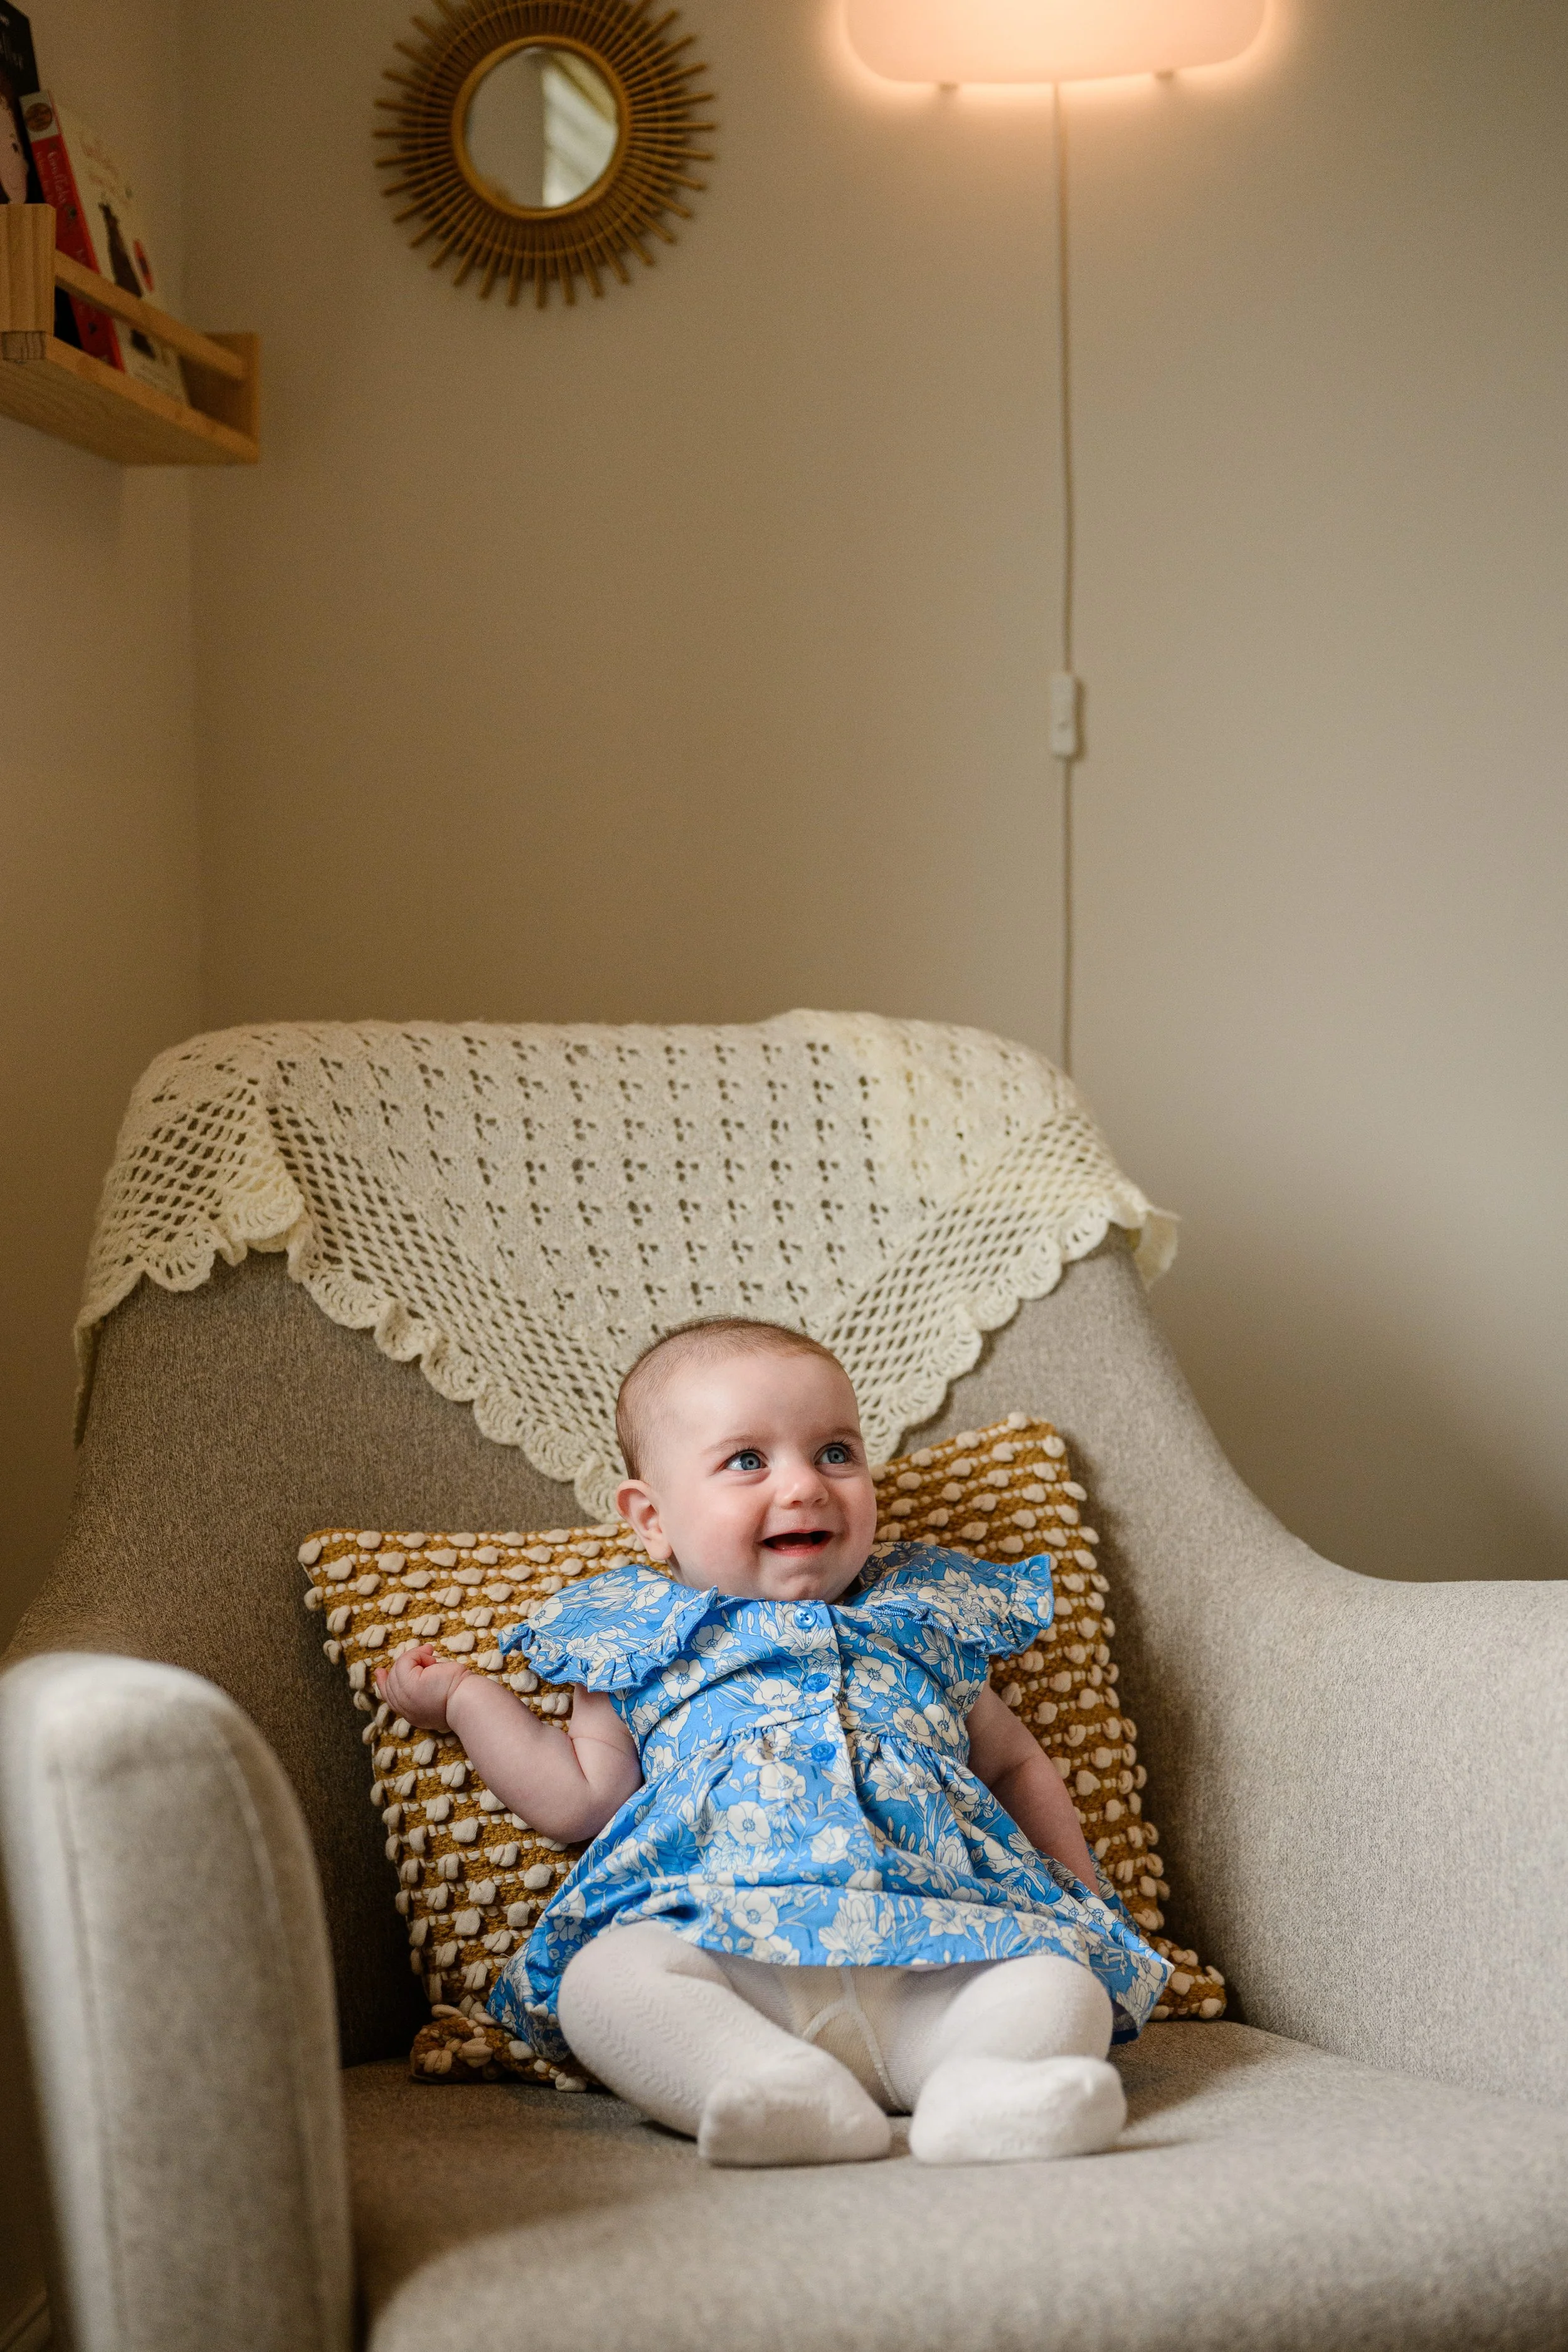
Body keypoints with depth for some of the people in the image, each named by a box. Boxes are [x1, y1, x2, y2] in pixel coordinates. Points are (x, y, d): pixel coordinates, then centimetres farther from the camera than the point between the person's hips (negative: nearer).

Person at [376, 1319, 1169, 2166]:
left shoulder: (925, 1616, 28)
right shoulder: (638, 1638, 24)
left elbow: (1016, 1763, 35)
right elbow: (581, 1799, 22)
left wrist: (1083, 1898, 21)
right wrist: (462, 1696, 25)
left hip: (934, 1958, 2)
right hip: (726, 1953, -2)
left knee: (1066, 1981, -26)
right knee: (603, 1980, -33)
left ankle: (979, 2088, -50)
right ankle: (780, 2092, -51)